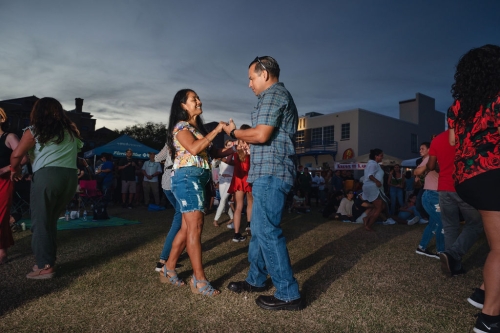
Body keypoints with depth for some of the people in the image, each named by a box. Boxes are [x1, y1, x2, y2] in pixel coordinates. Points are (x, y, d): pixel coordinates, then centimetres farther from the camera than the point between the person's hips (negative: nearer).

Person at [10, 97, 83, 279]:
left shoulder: (34, 131, 5)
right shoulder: (71, 130, 19)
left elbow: (16, 155, 0)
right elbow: (78, 148, 16)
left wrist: (15, 170, 18)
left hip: (47, 176, -5)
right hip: (70, 177, 5)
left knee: (40, 222, 4)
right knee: (51, 221, 17)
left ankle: (45, 266, 5)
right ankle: (48, 260, 23)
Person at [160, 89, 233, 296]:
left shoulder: (197, 128, 23)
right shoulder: (181, 126, -4)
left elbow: (212, 152, 18)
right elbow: (193, 148, -22)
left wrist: (233, 148, 2)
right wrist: (216, 131, -17)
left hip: (197, 179, 9)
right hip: (187, 178, -9)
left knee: (187, 228, 9)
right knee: (195, 227, -11)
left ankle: (168, 269, 20)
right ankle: (199, 280, -7)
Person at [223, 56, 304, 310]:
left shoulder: (272, 95, -8)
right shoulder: (282, 96, 25)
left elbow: (261, 135, -19)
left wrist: (234, 132, -3)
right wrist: (246, 143, 21)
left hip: (270, 172, -11)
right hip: (273, 171, 11)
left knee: (267, 231, -8)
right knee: (260, 228, 16)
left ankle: (288, 294, 1)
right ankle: (256, 279, 28)